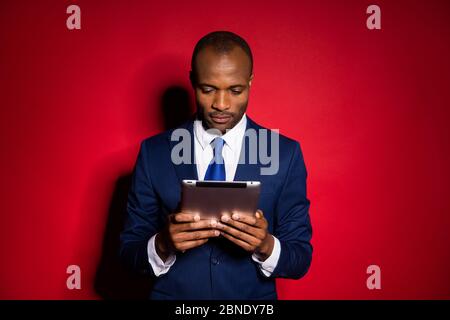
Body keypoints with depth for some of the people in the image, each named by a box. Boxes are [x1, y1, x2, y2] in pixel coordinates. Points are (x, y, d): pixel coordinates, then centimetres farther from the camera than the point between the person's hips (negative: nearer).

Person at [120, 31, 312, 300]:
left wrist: (266, 246, -26)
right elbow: (129, 250, -5)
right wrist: (163, 245, -25)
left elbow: (301, 259, -7)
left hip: (255, 298, 0)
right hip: (172, 294, 0)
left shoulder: (285, 154, -10)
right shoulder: (154, 153, -8)